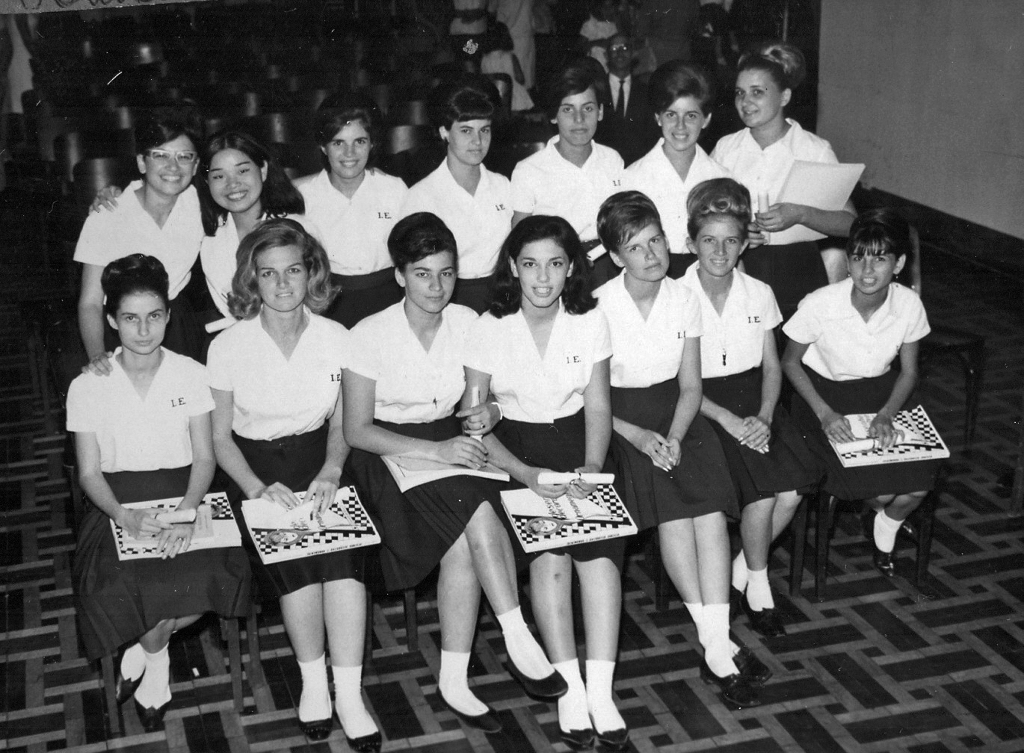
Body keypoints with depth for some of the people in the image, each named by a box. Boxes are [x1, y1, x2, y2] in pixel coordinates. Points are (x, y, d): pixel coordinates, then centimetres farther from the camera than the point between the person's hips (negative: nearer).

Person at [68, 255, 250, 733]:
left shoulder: (191, 376, 4)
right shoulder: (87, 387, 2)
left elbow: (204, 458, 0)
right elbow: (89, 472, -1)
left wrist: (186, 512, -21)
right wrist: (126, 517, -22)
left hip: (181, 493, 1)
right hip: (116, 504, -1)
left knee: (212, 575, -30)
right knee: (116, 589, -32)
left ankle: (148, 645, 3)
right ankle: (157, 654, 5)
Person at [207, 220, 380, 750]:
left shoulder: (336, 338, 0)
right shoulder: (228, 346, -5)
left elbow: (340, 423, 10)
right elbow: (220, 436, 0)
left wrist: (331, 471, -10)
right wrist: (258, 488, -16)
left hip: (317, 460, 1)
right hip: (255, 466, -1)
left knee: (341, 551, -28)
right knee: (293, 556, -28)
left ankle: (348, 694, -23)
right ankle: (312, 682, -10)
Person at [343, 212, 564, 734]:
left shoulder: (466, 323, 2)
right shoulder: (370, 335, -9)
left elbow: (477, 403, 15)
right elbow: (357, 431, -10)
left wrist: (484, 415, -11)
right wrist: (434, 450, -20)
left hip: (450, 443, 4)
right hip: (388, 453, -3)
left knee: (464, 547, -27)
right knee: (479, 516, -31)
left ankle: (454, 682, -18)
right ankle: (520, 644, -23)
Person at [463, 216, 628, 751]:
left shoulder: (590, 323, 0)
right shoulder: (489, 328, -7)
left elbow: (597, 409, 5)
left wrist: (591, 468, -14)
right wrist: (528, 475, -20)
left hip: (572, 440, 2)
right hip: (512, 450, -2)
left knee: (599, 546, -25)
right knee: (548, 553, -26)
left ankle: (600, 692, -23)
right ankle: (572, 692, -19)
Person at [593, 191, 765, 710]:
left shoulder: (683, 299, 3)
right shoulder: (599, 308, -9)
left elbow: (690, 386, 5)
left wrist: (674, 437, -12)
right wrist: (638, 436, -19)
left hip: (677, 415, 3)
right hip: (621, 419, -3)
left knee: (709, 504, -23)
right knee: (672, 507, -27)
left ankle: (716, 647, -23)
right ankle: (718, 646, -21)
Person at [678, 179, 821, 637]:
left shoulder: (759, 294, 5)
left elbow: (772, 366, 8)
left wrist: (764, 416, -10)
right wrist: (730, 421, -19)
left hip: (754, 402, 4)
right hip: (703, 407, -4)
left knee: (792, 491, -19)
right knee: (763, 490, -24)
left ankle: (739, 576, 5)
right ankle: (758, 586, 1)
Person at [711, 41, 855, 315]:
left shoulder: (815, 150, -2)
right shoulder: (725, 147, 6)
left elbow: (849, 222, -6)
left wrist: (800, 214, -21)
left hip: (797, 275, -2)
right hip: (738, 271, 2)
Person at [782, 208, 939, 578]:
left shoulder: (908, 304, -16)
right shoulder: (820, 305, -25)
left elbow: (908, 372, -2)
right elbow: (790, 362, -8)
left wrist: (886, 415, -19)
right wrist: (824, 413, -20)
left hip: (881, 392, 3)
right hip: (824, 393, -3)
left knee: (919, 485, -16)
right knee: (880, 490, -22)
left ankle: (885, 539, 20)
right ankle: (881, 509, 20)